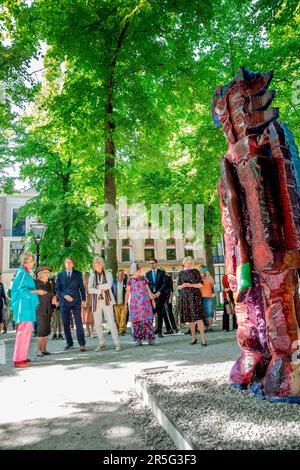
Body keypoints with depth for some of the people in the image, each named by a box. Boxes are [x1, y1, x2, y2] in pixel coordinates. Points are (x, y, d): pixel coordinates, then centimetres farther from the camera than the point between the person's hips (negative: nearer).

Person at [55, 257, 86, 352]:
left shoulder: (78, 274, 8)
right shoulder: (60, 275, 10)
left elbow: (82, 287, 9)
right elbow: (57, 289, 6)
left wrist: (83, 299, 2)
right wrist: (64, 295, -10)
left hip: (76, 302, -1)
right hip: (64, 302, 2)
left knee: (79, 323, -4)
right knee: (66, 324, 5)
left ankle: (82, 344, 1)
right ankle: (69, 343, 17)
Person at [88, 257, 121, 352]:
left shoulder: (108, 273, 5)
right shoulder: (92, 275, 9)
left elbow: (109, 285, -12)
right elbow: (90, 290, -2)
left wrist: (98, 286, -5)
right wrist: (101, 290, -10)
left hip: (107, 301, -2)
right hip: (96, 302, 2)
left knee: (111, 322, -8)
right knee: (97, 324, 6)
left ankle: (117, 344, -1)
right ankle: (101, 344, 21)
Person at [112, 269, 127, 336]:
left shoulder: (126, 282, 0)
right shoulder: (114, 282, 8)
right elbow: (111, 291, 10)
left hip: (124, 303, -2)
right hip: (116, 303, 2)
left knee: (123, 317, -4)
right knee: (117, 318, 6)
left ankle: (122, 330, 2)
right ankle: (118, 330, 17)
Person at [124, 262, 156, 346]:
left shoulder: (144, 278, 9)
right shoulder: (130, 279, 4)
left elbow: (148, 290, 14)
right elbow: (127, 292, 5)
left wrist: (152, 299, 11)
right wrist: (125, 304, 1)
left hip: (145, 301, 1)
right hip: (135, 302, -1)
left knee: (148, 319, -4)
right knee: (136, 320, -2)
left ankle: (150, 339, 2)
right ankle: (139, 339, 6)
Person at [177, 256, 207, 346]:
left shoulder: (195, 271, 4)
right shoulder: (181, 273, 12)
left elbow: (201, 284, 0)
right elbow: (178, 286, 13)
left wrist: (191, 285, -13)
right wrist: (183, 285, -9)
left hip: (195, 296, -3)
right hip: (185, 297, 3)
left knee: (198, 317, -11)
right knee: (189, 318, 5)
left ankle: (203, 338, -9)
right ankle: (193, 337, 16)